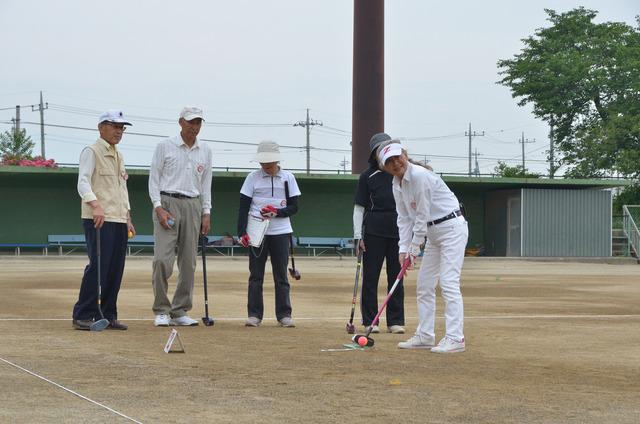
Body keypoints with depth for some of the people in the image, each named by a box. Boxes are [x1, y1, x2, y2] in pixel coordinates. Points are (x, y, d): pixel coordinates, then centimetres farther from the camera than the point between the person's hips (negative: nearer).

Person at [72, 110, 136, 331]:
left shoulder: (119, 156, 23)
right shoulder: (91, 152, -4)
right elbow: (83, 182, -16)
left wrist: (128, 219, 19)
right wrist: (95, 206, -32)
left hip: (119, 221, 8)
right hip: (99, 221, -8)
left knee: (116, 269, 5)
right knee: (98, 267, -13)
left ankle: (107, 315, 11)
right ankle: (83, 316, -10)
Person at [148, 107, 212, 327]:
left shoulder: (205, 151, 12)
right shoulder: (165, 147, 0)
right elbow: (154, 178, -1)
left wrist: (206, 213, 8)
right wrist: (159, 207, -12)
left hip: (193, 206, 4)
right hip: (167, 203, -4)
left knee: (189, 262, 3)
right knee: (162, 259, -14)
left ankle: (180, 311, 10)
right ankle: (161, 311, -6)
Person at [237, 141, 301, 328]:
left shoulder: (288, 178, 5)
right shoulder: (253, 178, 2)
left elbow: (294, 207, 4)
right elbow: (243, 207, 0)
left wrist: (276, 212, -15)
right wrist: (242, 233, -10)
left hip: (280, 232, 1)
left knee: (281, 274, 3)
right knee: (255, 275, 1)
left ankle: (284, 314, 6)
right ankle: (254, 314, 5)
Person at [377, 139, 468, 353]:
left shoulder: (420, 176, -22)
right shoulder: (397, 184, 6)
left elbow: (422, 216, -20)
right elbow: (404, 219, 7)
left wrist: (414, 248, -13)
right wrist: (403, 249, -3)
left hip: (452, 227, -10)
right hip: (433, 233, 10)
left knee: (448, 283, -15)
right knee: (424, 285, 11)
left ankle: (455, 338, -16)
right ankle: (425, 335, 18)